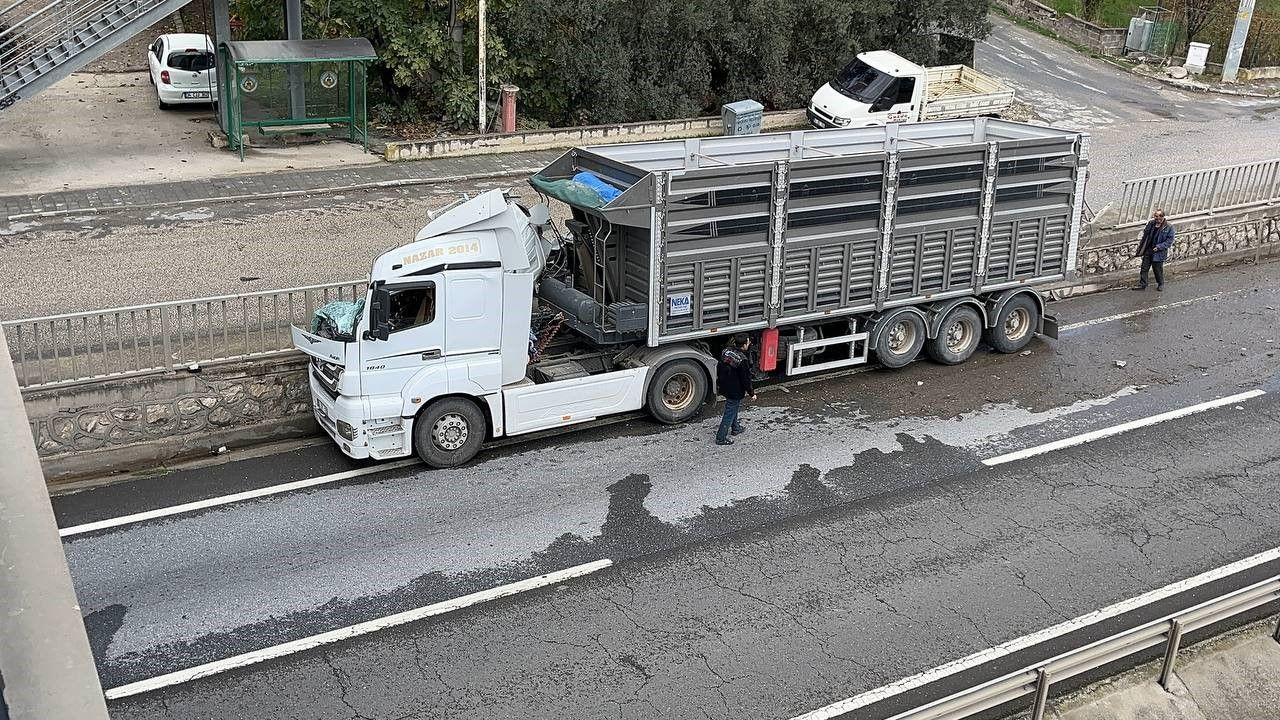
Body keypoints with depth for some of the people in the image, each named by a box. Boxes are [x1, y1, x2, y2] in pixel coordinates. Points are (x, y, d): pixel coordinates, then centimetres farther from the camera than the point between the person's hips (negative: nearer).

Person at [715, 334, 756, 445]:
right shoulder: (743, 360, -26)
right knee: (730, 413, 3)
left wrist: (719, 382, 24)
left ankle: (735, 428, 46)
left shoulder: (726, 351, -3)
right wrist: (751, 393, -6)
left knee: (734, 407, 28)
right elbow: (746, 379, -19)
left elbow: (719, 368, 9)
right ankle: (721, 438, 8)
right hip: (735, 391, -8)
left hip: (724, 386, 8)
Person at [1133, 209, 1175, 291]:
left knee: (1158, 269, 9)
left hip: (1158, 253, -4)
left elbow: (1170, 240, -11)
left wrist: (1159, 247, -21)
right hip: (1148, 250, 5)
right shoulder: (1151, 224, 3)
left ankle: (1161, 284, 30)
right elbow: (1145, 236, 12)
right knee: (1144, 268, 8)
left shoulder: (1169, 227, -11)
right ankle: (1142, 284, 18)